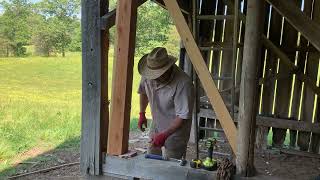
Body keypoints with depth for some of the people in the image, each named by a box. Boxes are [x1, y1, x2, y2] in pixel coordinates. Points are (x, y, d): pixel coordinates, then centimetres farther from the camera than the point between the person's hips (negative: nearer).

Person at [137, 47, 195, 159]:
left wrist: (164, 135, -29)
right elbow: (143, 92, 10)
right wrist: (142, 114, 11)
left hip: (176, 130, -6)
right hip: (156, 125, 6)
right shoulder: (148, 76, -13)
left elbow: (183, 116, -28)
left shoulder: (184, 84, -32)